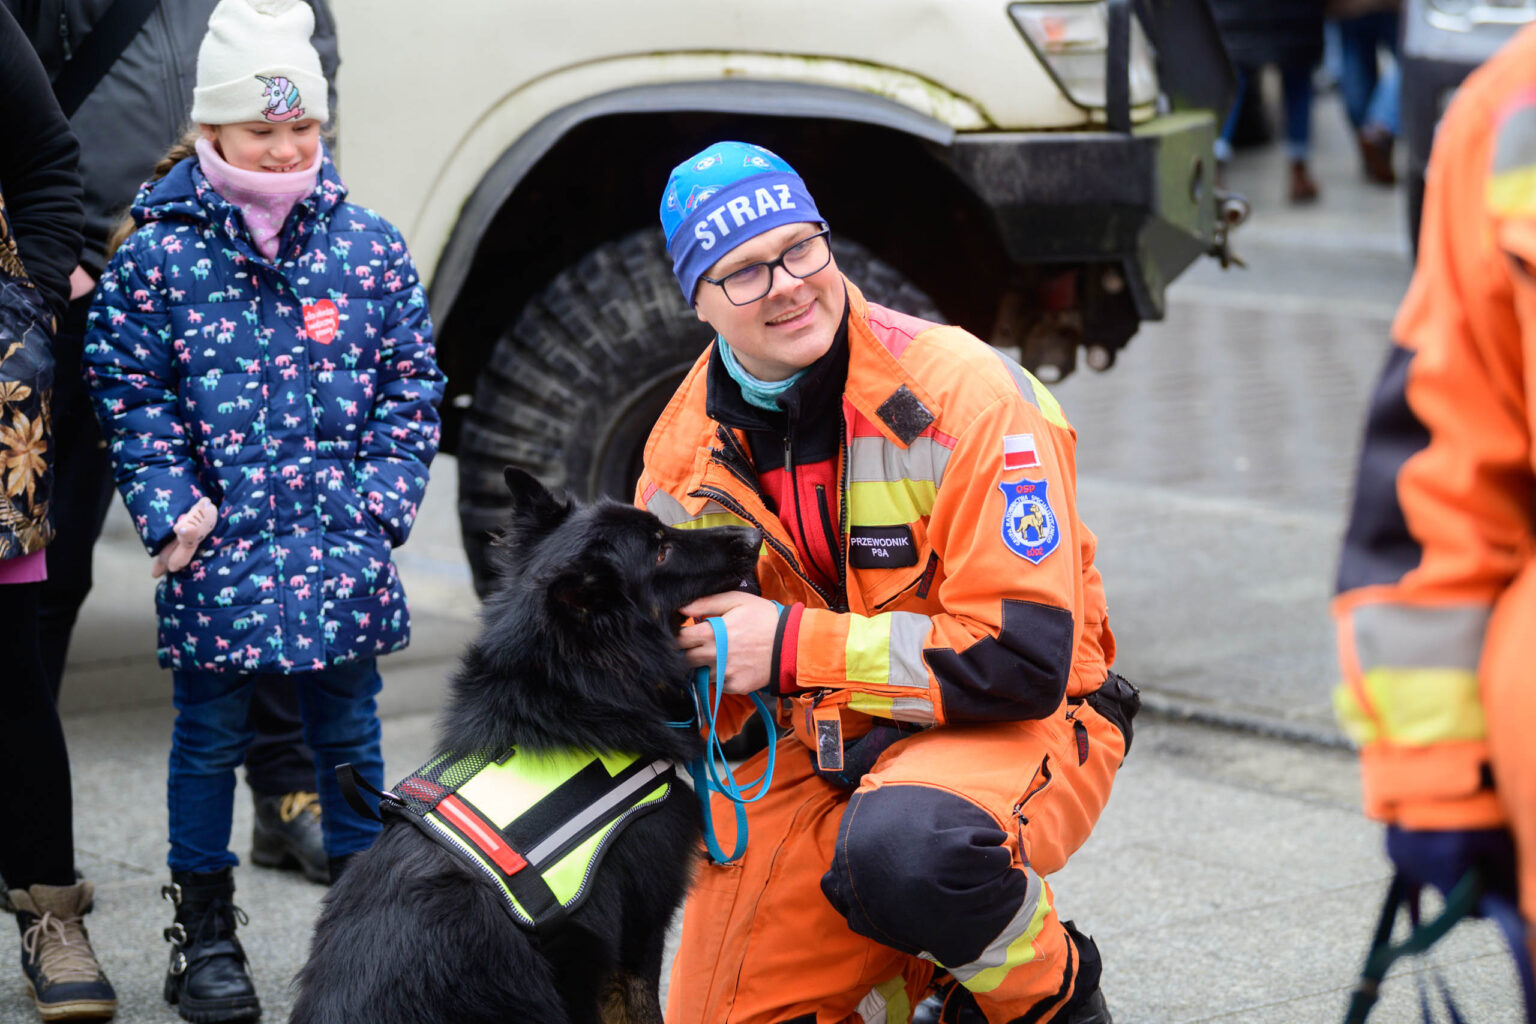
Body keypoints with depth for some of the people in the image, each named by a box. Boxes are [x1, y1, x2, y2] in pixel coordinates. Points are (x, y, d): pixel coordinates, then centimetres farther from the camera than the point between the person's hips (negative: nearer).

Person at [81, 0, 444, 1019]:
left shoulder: (368, 245, 1)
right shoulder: (160, 252, -5)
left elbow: (412, 382, 6)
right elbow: (128, 391, -1)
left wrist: (383, 497, -4)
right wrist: (170, 506, -9)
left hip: (342, 549, 1)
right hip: (217, 548, -1)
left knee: (348, 732, 11)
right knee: (211, 735, 9)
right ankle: (203, 929, 22)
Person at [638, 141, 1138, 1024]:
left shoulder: (965, 394, -20)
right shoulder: (687, 451, -1)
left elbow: (1026, 659, -25)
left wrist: (795, 647, -26)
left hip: (1015, 727, -6)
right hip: (814, 749, 6)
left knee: (898, 848, -39)